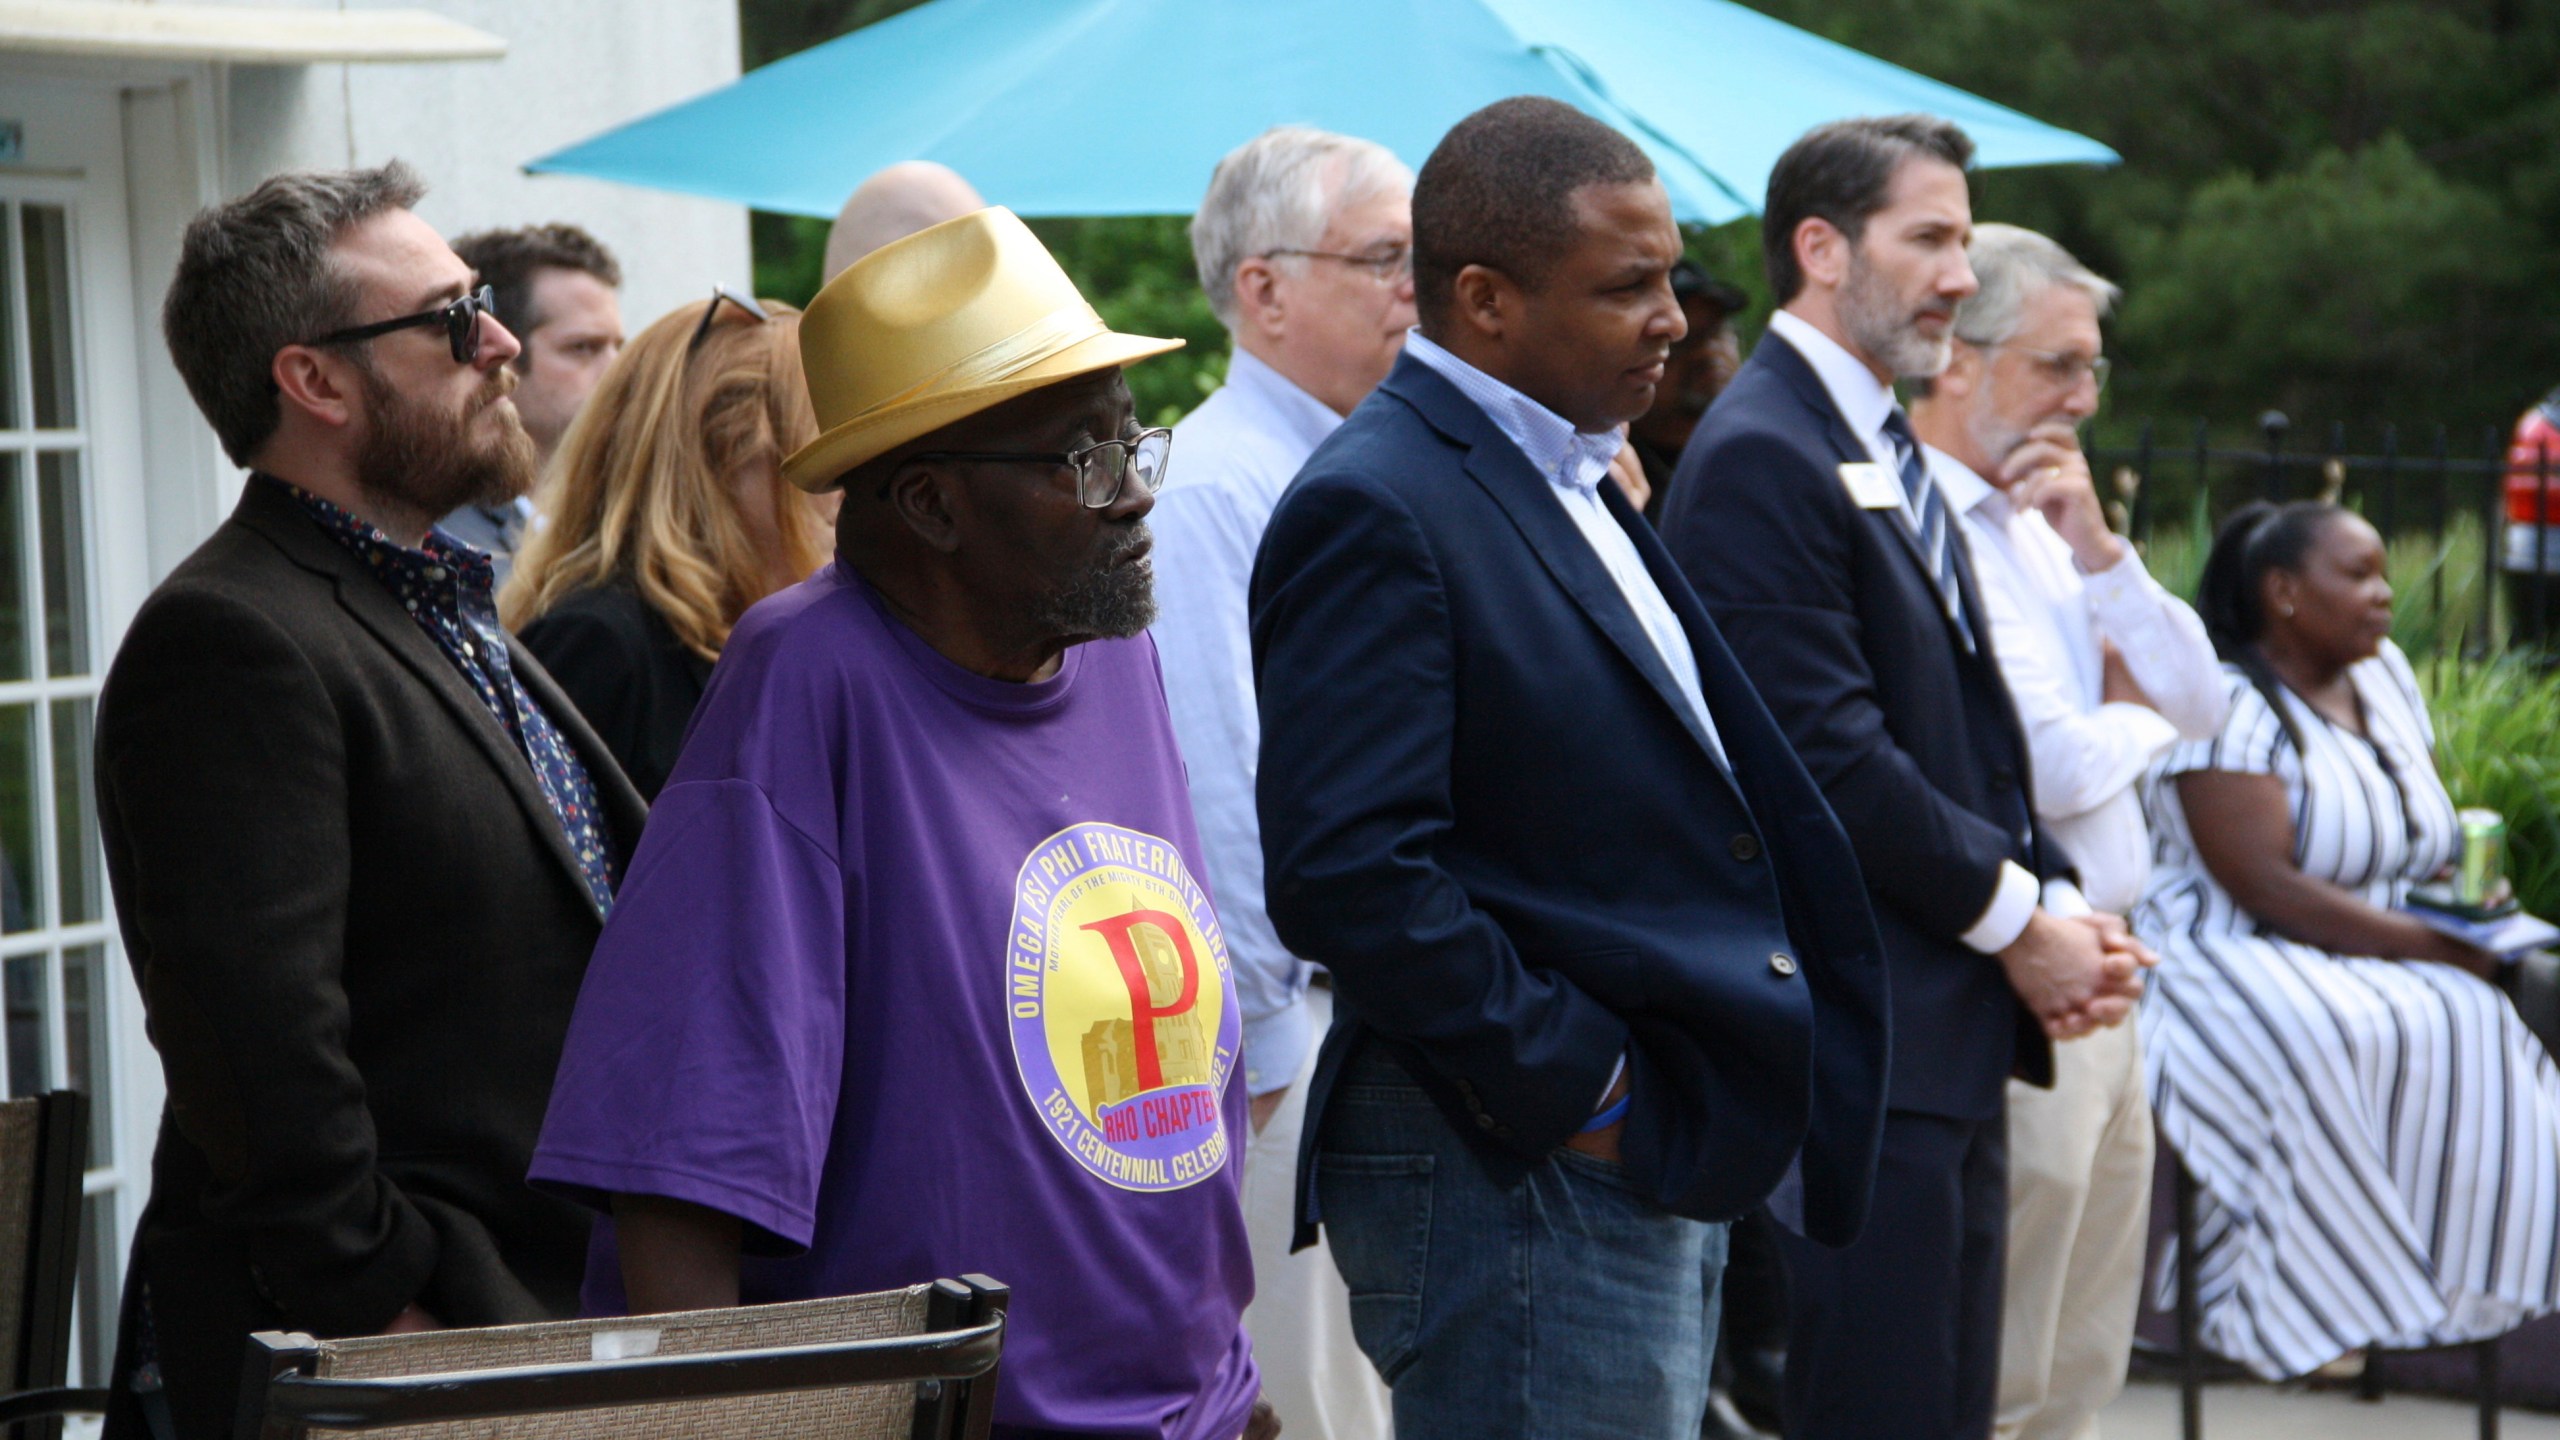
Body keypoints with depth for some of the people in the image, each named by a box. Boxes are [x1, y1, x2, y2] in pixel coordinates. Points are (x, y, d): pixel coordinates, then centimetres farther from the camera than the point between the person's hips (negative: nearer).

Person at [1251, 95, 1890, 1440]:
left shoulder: (1570, 482, 16)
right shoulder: (1375, 509, -15)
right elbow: (1346, 869, -24)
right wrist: (1575, 1085, -18)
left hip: (1666, 1163, 10)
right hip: (1513, 1169, -10)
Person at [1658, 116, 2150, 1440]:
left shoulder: (1887, 448, 17)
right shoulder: (1760, 458, -14)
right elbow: (1829, 759, -19)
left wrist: (2058, 906, 5)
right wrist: (2019, 921, -12)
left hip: (1955, 1031, 10)